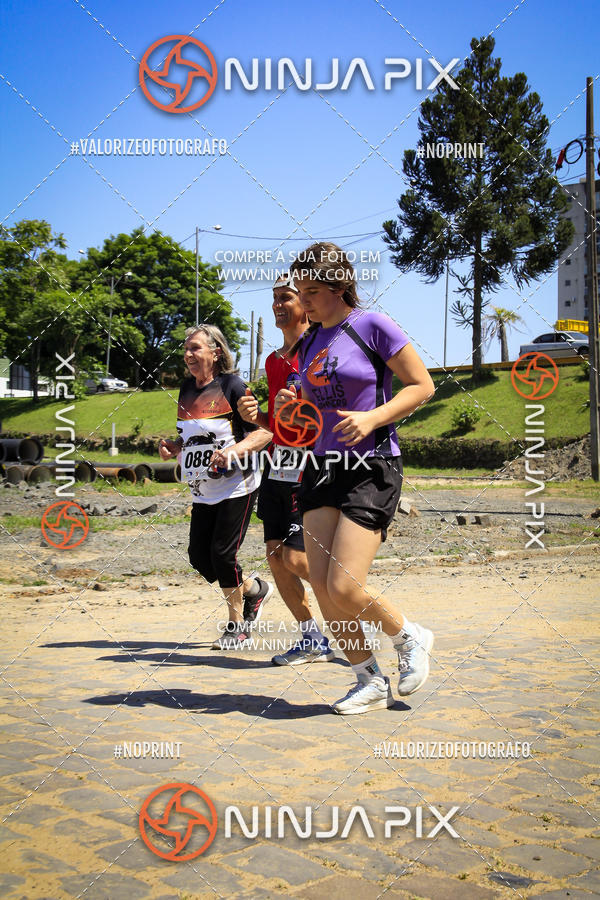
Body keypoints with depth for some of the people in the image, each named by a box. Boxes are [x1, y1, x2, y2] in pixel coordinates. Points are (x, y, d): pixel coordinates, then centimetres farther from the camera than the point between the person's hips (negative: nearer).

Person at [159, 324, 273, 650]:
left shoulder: (232, 386, -10)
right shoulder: (187, 389, 11)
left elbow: (264, 432, -13)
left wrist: (235, 450, -29)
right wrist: (172, 447, 2)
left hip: (236, 486, -7)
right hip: (203, 491, 7)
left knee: (222, 553, -10)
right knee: (199, 556, 4)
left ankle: (236, 625, 12)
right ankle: (254, 589, 29)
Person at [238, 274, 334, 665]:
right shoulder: (273, 361, 17)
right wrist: (255, 416, 5)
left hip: (312, 469, -8)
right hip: (278, 469, 8)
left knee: (296, 558, -11)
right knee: (276, 557, 6)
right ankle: (313, 639, 19)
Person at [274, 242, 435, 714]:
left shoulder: (372, 326, -6)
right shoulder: (308, 342, 14)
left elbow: (422, 386, -5)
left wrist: (372, 417, -18)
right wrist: (288, 409, 2)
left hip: (372, 468, -7)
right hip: (323, 468, 7)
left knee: (345, 588, -13)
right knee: (321, 585, 0)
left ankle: (411, 639, 17)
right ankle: (371, 682, 17)